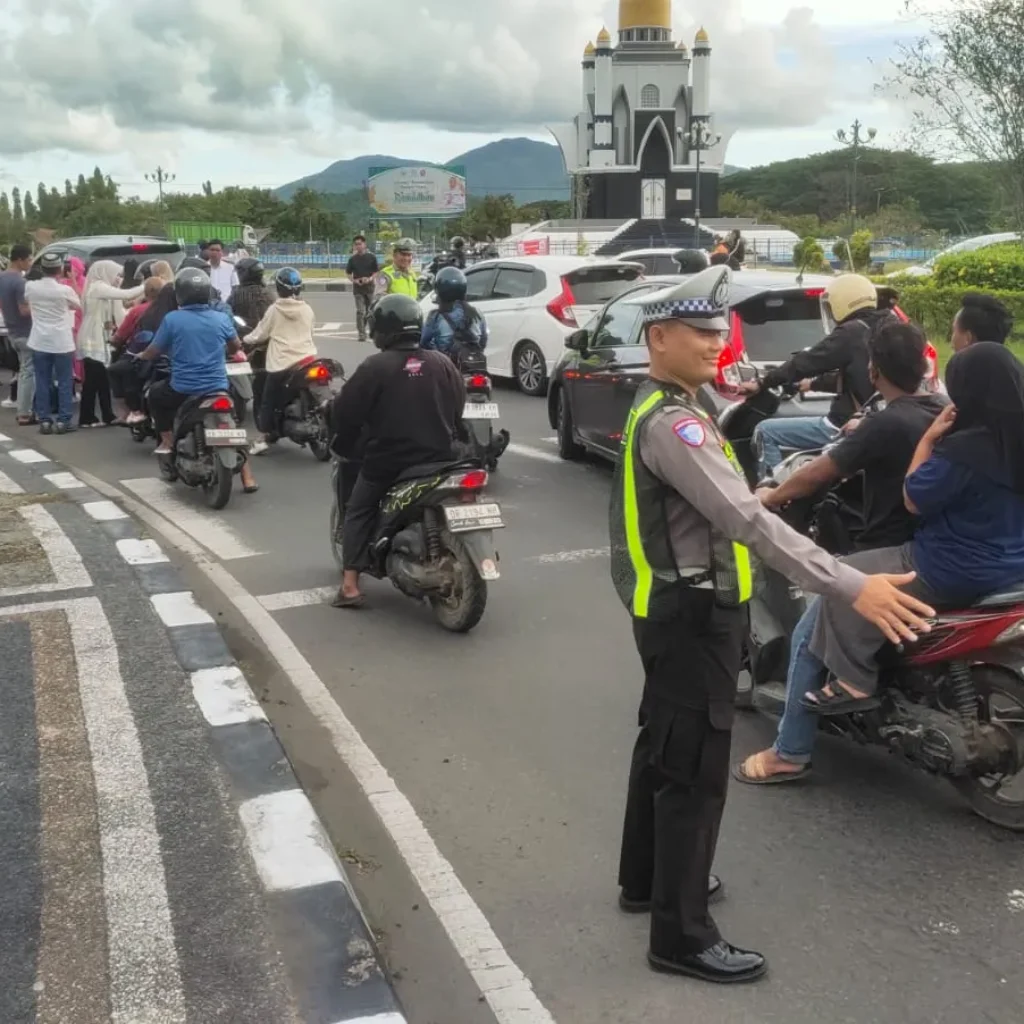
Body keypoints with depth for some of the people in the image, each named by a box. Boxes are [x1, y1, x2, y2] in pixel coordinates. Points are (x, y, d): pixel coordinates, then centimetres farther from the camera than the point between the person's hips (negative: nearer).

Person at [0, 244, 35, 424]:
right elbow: (24, 310, -23)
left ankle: (23, 409, 20)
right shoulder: (19, 281, -21)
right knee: (28, 372, -3)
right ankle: (24, 414, -2)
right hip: (26, 333, -9)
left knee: (23, 370, 17)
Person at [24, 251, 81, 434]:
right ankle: (63, 421, 4)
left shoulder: (30, 287, -2)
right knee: (64, 382, 5)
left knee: (42, 382, 8)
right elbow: (78, 306, 7)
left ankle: (44, 421, 8)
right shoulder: (65, 290, -12)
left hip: (39, 342, 3)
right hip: (62, 342, -3)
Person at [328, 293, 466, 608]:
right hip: (438, 457, 4)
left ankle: (350, 585, 2)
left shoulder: (374, 367, -11)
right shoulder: (443, 364, 3)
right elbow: (460, 409, 12)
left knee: (358, 512, 13)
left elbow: (346, 412, -8)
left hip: (387, 459, -4)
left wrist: (342, 443, 11)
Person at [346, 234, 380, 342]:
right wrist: (353, 280, -10)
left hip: (369, 286, 1)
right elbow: (348, 272, 9)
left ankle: (362, 329, 30)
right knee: (360, 311, -10)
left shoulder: (372, 257, -1)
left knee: (368, 311, 11)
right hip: (358, 288, -1)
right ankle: (361, 333, -11)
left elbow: (377, 271, 2)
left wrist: (370, 279, -15)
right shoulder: (353, 258, 2)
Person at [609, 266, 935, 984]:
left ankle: (646, 878, 37)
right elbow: (747, 520, -33)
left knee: (664, 750, 21)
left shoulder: (665, 408, 11)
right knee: (694, 772, -3)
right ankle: (682, 935, 8)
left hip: (678, 610, 11)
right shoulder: (670, 423, -24)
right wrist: (852, 587, -36)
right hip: (691, 615, -11)